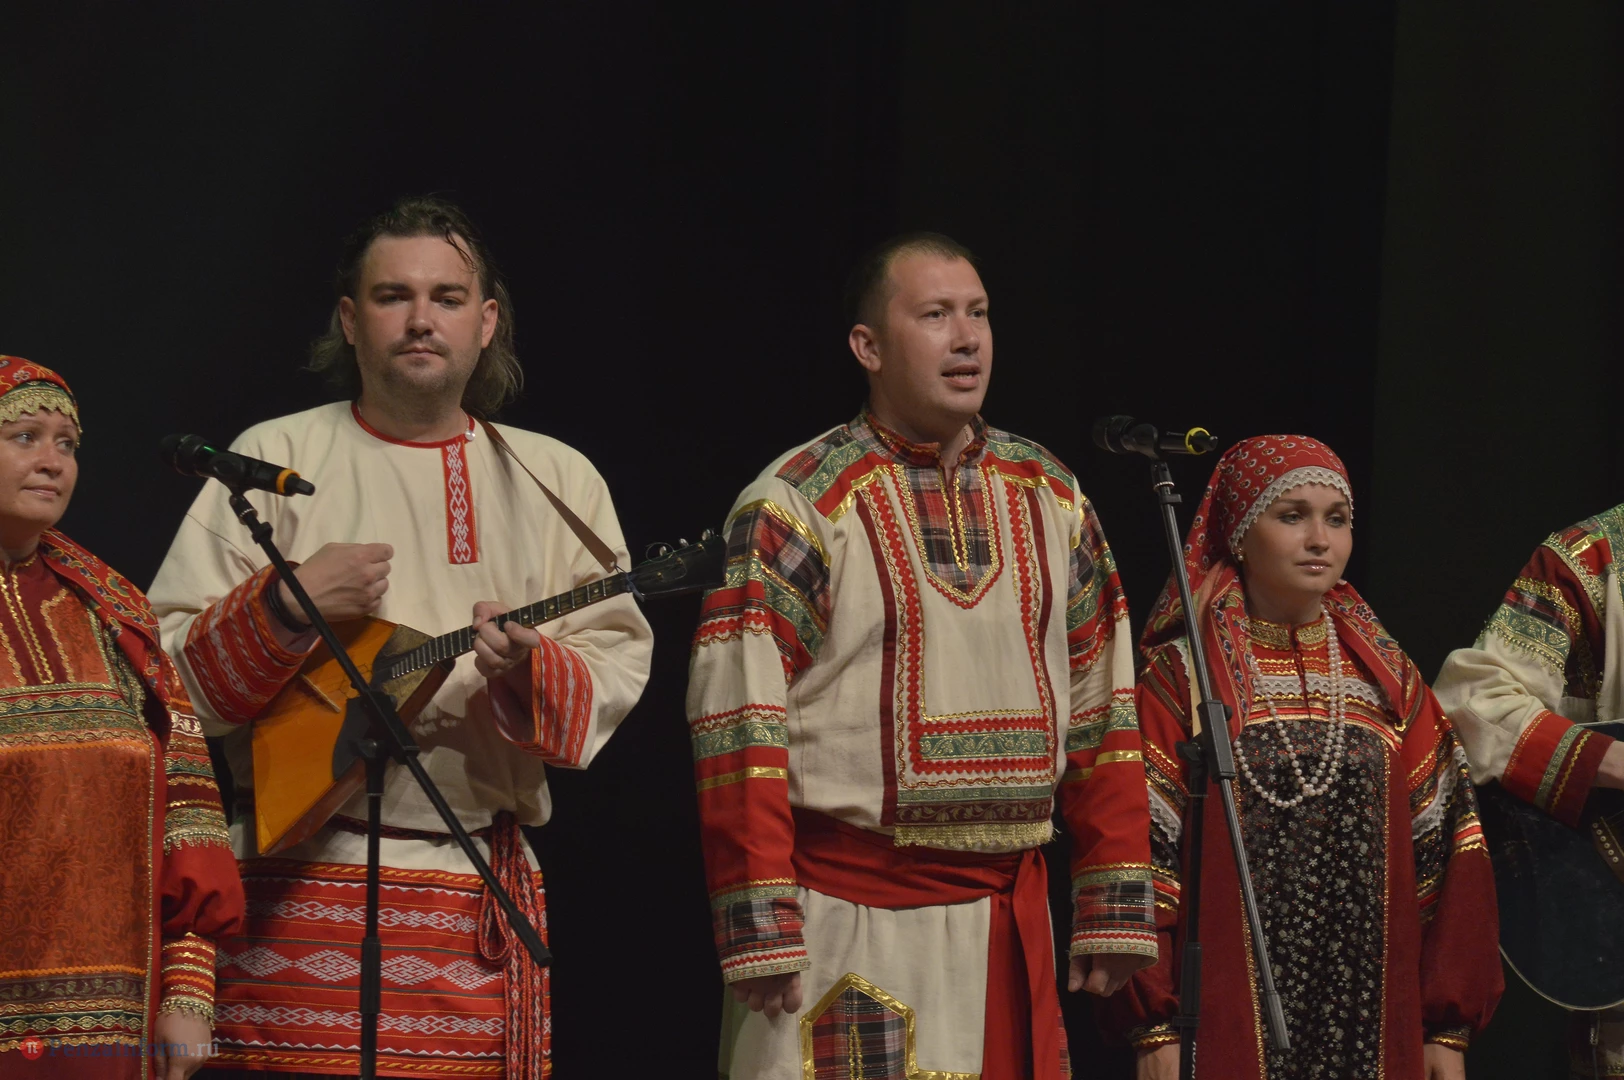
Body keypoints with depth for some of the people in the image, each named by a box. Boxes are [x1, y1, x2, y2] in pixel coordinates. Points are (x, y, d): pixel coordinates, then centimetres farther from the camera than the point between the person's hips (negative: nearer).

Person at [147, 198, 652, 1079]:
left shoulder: (555, 478, 14)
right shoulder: (275, 461, 7)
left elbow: (617, 659, 5)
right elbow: (163, 667, 1)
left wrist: (531, 672, -16)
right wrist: (283, 608, -15)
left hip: (483, 895, 2)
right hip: (303, 883, -2)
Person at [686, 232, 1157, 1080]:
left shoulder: (1051, 499, 12)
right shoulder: (797, 507, -5)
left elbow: (1101, 716, 13)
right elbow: (738, 729, -9)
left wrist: (1115, 908, 8)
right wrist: (761, 934, -15)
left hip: (1009, 926, 5)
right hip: (846, 925, -5)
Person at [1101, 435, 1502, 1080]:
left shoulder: (1386, 676, 10)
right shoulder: (1180, 676, -1)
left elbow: (1443, 848, 9)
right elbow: (1144, 850, -5)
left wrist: (1449, 1028, 3)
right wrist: (1154, 1027, -12)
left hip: (1375, 1020, 3)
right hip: (1231, 1020, -3)